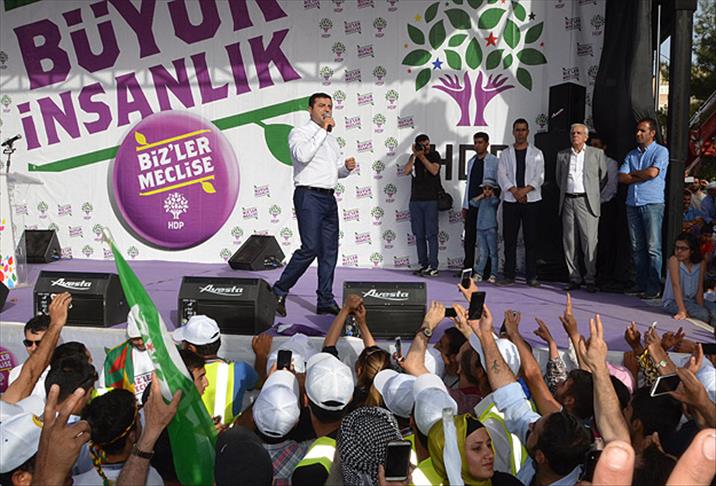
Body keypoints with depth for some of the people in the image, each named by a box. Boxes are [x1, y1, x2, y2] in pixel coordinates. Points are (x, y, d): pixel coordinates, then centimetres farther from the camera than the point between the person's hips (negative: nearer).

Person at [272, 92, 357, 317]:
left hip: (329, 198, 8)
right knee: (310, 248, -16)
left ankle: (326, 301, 11)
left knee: (330, 250, 5)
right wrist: (323, 130, -15)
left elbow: (339, 170, 28)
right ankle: (279, 291, -2)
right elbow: (302, 155, -21)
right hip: (309, 196, -8)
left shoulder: (331, 139, 23)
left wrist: (347, 167, 5)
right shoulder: (300, 133, 1)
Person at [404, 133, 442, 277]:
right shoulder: (414, 157, 14)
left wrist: (422, 156, -10)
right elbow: (405, 171, -2)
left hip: (430, 200, -4)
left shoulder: (434, 155, 5)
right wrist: (414, 155, -6)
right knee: (419, 235, 5)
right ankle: (423, 264, 12)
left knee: (431, 234, -6)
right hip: (415, 200, 4)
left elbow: (434, 170, -12)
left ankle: (433, 266, -6)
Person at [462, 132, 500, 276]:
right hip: (471, 205, 6)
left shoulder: (494, 162, -5)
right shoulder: (471, 161, 14)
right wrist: (465, 205, 14)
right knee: (469, 238, 7)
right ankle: (467, 268, 16)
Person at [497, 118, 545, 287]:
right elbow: (501, 176, 1)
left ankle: (532, 276, 4)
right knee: (509, 239, 2)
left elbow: (539, 177, -1)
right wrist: (514, 191, -13)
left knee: (531, 239, 0)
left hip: (531, 200, -1)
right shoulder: (505, 154, 11)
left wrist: (525, 190, -15)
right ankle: (509, 275, 7)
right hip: (510, 201, 1)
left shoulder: (536, 153, 9)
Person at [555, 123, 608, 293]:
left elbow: (603, 177, 10)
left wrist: (593, 192, 9)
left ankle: (591, 280, 1)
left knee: (590, 242, -6)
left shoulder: (597, 153, 6)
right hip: (568, 201, 3)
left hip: (586, 201, -3)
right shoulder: (562, 155, 14)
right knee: (569, 242, 4)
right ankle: (574, 278, 11)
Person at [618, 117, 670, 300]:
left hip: (652, 204, -5)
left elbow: (653, 172, -13)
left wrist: (633, 173, 2)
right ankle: (641, 284, 12)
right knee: (637, 248, 6)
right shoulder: (632, 154, 18)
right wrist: (642, 176, -6)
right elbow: (622, 177, 7)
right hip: (632, 204, 6)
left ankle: (654, 286, -4)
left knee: (653, 247, -7)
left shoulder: (661, 151, 3)